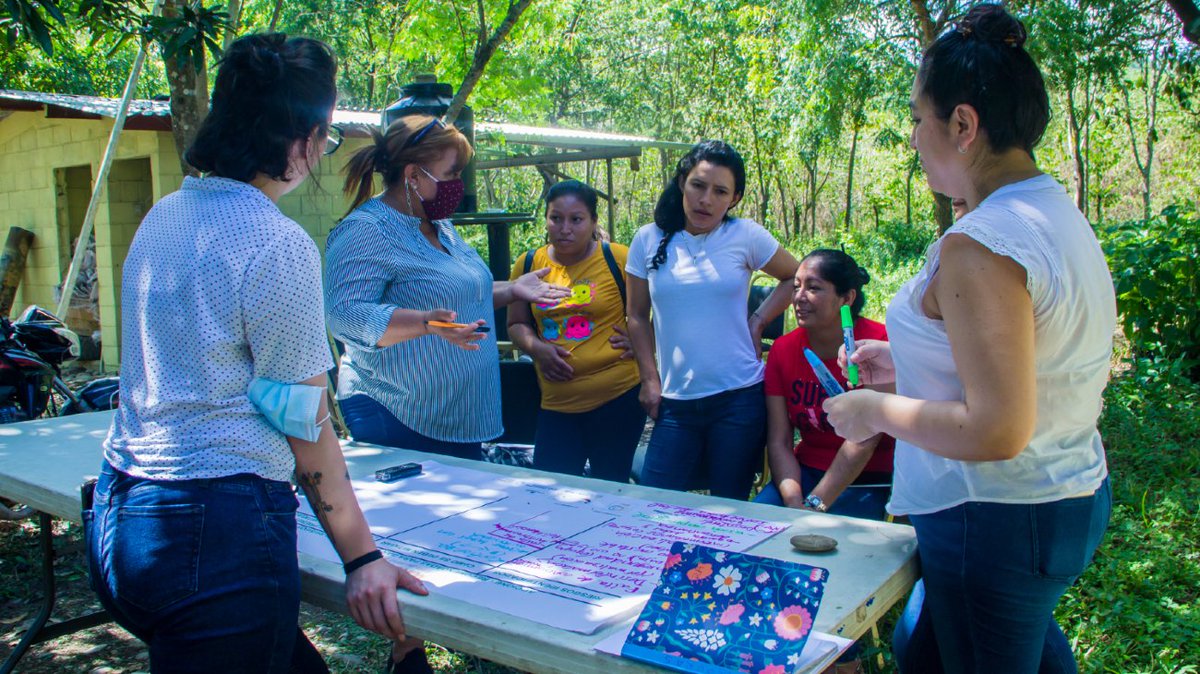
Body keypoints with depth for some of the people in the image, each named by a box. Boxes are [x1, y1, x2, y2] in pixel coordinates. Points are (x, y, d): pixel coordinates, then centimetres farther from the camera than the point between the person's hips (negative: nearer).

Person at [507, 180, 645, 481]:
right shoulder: (529, 264, 5)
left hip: (618, 397, -3)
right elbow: (516, 324, 14)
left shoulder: (618, 259, -6)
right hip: (556, 403, 3)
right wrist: (536, 348, -4)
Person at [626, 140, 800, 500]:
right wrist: (650, 379, 4)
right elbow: (638, 316, 11)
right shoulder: (648, 240, 4)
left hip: (739, 398, -1)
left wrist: (757, 321, 1)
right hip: (675, 401, 2)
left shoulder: (746, 235, -1)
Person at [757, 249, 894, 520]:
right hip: (807, 471, 4)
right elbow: (778, 441, -5)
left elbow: (864, 440, -19)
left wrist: (814, 505, -22)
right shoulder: (783, 349, 0)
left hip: (868, 479, -4)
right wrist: (795, 503, -22)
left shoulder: (880, 343, -15)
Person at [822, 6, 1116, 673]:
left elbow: (997, 430, -28)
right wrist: (911, 360, 15)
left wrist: (878, 410, -15)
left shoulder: (979, 245, -25)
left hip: (997, 520, -10)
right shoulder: (1061, 213, 5)